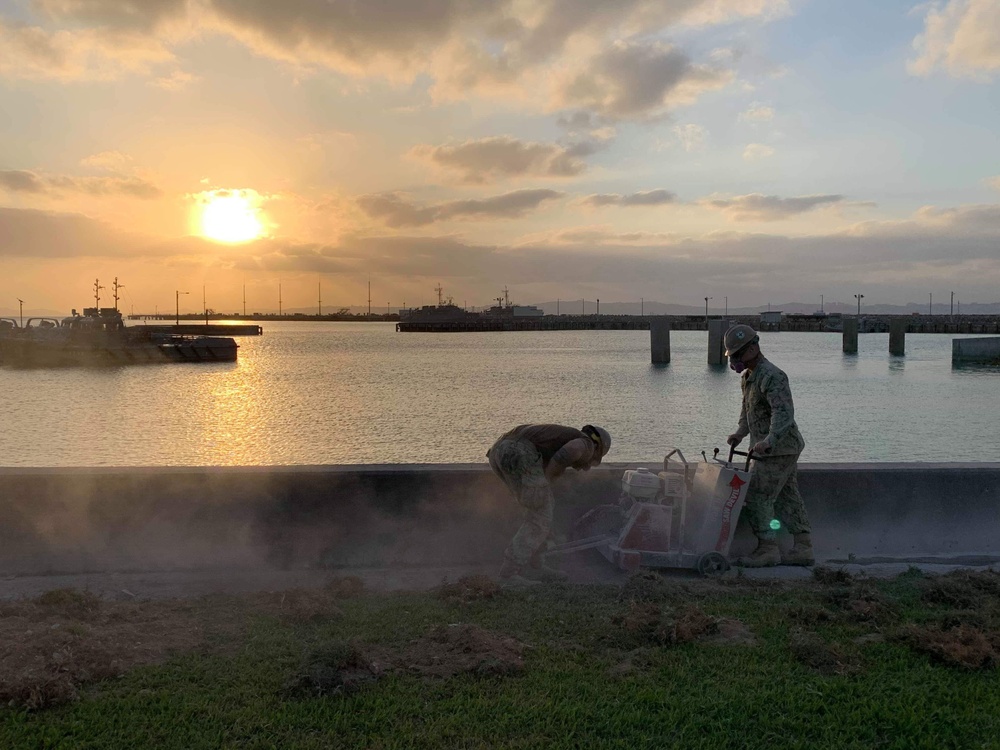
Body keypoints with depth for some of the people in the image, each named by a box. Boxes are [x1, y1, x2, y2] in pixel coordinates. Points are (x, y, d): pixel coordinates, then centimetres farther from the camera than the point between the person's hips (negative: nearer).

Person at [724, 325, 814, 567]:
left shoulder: (772, 377, -21)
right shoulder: (748, 376, 12)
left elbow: (784, 413, -32)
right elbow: (747, 407, 24)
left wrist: (769, 440, -43)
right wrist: (740, 432, 10)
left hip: (779, 449, -10)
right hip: (783, 449, 10)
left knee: (757, 497, -8)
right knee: (787, 498, 12)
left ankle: (767, 549, -2)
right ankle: (803, 547, 17)